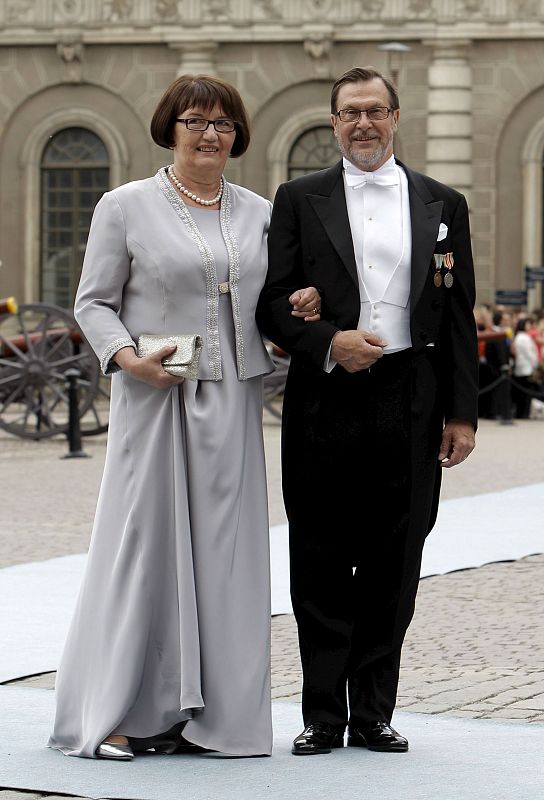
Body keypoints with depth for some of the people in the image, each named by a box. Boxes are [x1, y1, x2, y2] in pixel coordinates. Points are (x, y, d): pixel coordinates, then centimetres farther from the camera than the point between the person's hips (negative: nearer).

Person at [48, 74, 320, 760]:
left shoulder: (259, 213, 13)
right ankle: (112, 713, 0)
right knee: (143, 542, -5)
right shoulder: (126, 207, 1)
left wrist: (298, 309, -1)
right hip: (155, 396, -4)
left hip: (232, 398, 4)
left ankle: (207, 711, 10)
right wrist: (126, 357, -16)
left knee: (223, 549, 4)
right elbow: (93, 302, 1)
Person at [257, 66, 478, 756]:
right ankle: (324, 717, 10)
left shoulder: (442, 204, 11)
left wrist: (461, 412, 3)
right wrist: (329, 342, -16)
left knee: (393, 567, 5)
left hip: (411, 407, 1)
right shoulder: (299, 200, 7)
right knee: (322, 568, 2)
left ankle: (373, 714, 14)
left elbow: (459, 316, 9)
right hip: (326, 406, -1)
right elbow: (272, 302, 2)